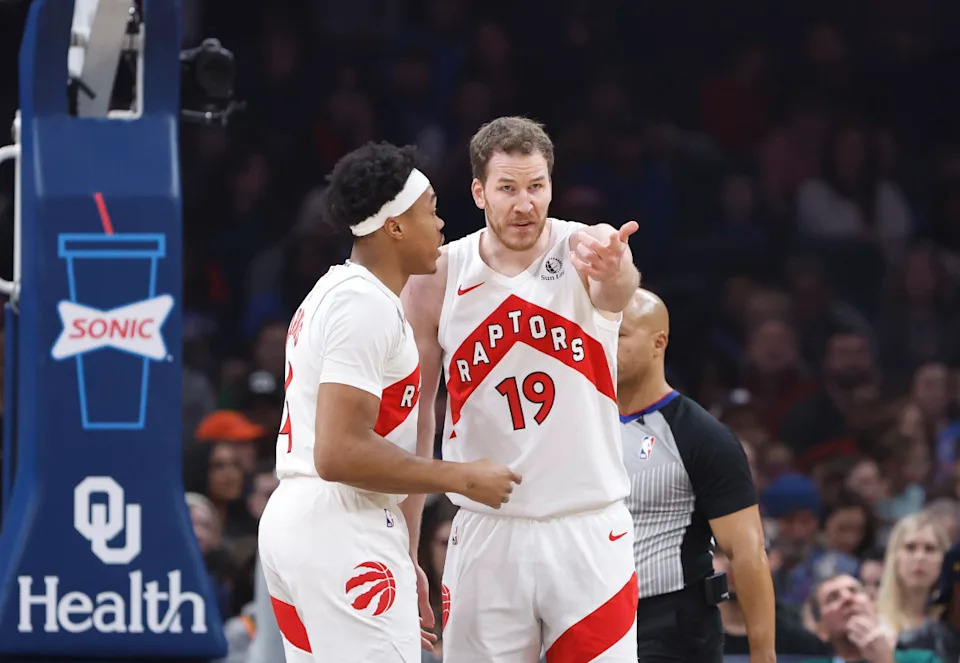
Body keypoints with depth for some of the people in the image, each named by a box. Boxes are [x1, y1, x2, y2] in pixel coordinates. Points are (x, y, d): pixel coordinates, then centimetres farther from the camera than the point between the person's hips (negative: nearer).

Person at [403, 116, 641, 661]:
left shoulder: (581, 252, -6)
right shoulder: (437, 279, -1)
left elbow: (617, 290, -32)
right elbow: (415, 415, 5)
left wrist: (613, 270, -57)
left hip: (590, 533, -1)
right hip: (487, 531, 1)